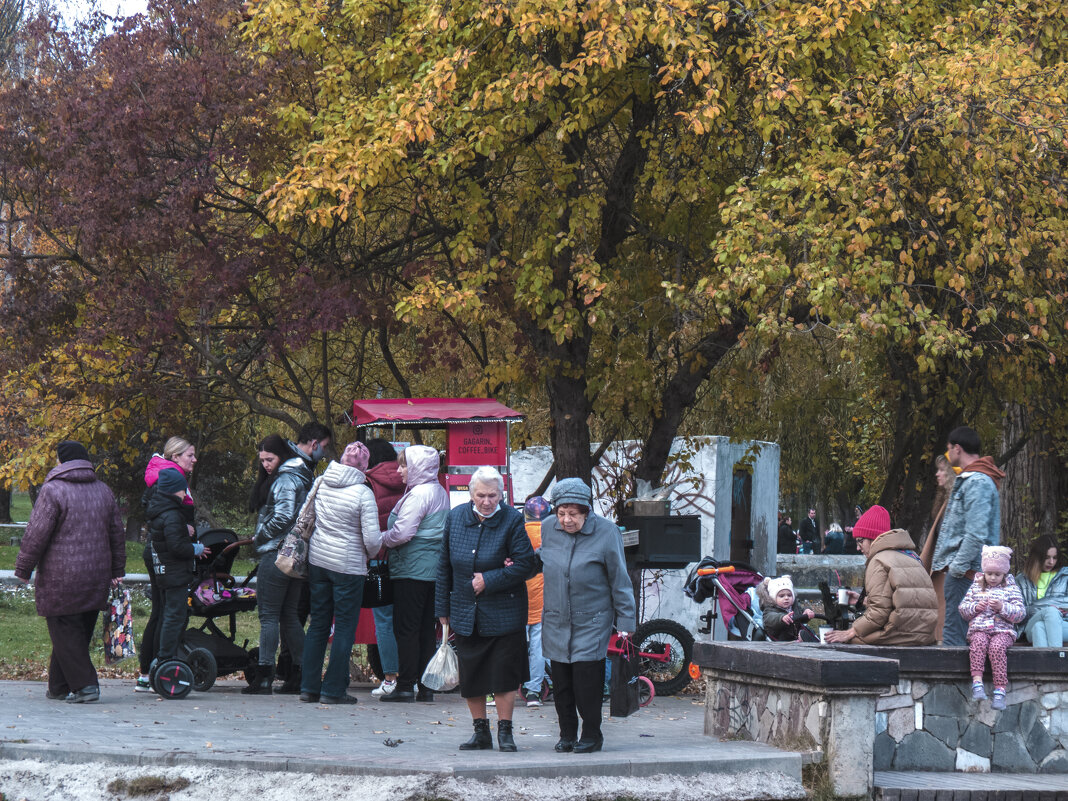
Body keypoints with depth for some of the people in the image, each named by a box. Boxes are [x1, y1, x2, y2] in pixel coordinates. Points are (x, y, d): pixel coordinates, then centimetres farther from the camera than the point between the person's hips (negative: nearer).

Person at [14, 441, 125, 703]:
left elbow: (36, 535, -12)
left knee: (66, 634, -2)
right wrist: (117, 571, 24)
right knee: (79, 633, 12)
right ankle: (59, 687, 19)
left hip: (61, 578, -6)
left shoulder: (53, 490, -10)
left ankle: (84, 685, -10)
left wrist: (23, 569, -3)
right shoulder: (103, 490, 11)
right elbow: (117, 534, 17)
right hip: (95, 578, 6)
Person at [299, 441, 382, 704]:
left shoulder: (321, 483, -1)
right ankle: (333, 689, 5)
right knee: (345, 627, 4)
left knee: (318, 623, 14)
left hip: (318, 560, 5)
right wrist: (371, 553, 5)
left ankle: (309, 687, 16)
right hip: (348, 565, -5)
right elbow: (372, 539, -16)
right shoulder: (362, 493, -16)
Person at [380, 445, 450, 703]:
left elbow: (401, 533, -20)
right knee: (426, 628, 10)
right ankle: (426, 686, 11)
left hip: (412, 570, -9)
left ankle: (406, 686, -4)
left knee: (406, 628, -4)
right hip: (434, 570, 9)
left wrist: (380, 539, -1)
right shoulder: (440, 492, 13)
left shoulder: (417, 495, -16)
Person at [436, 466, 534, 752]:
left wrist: (488, 581, -16)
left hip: (503, 613, -4)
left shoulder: (512, 521, -9)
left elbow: (525, 565, -12)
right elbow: (445, 565, 10)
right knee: (470, 675, 8)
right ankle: (480, 731, 20)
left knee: (504, 674, -2)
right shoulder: (456, 518, 3)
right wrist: (443, 608, 10)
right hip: (466, 613, 4)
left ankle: (505, 730, 10)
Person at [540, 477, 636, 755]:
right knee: (561, 681, 5)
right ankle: (567, 733, 19)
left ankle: (591, 734, 8)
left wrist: (625, 622, -4)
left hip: (592, 621, -4)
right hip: (556, 622, 4)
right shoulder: (548, 529, 1)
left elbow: (619, 581, -4)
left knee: (587, 678, -7)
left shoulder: (606, 532, -9)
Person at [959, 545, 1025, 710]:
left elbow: (1020, 613, 2)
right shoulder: (976, 587, 17)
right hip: (979, 629, 1)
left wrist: (1003, 607, -15)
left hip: (1003, 630, -1)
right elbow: (963, 609, 17)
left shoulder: (1011, 589, 10)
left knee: (997, 646, -34)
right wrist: (975, 607, -5)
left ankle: (1000, 690, -36)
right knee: (978, 642, -35)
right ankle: (977, 682, -42)